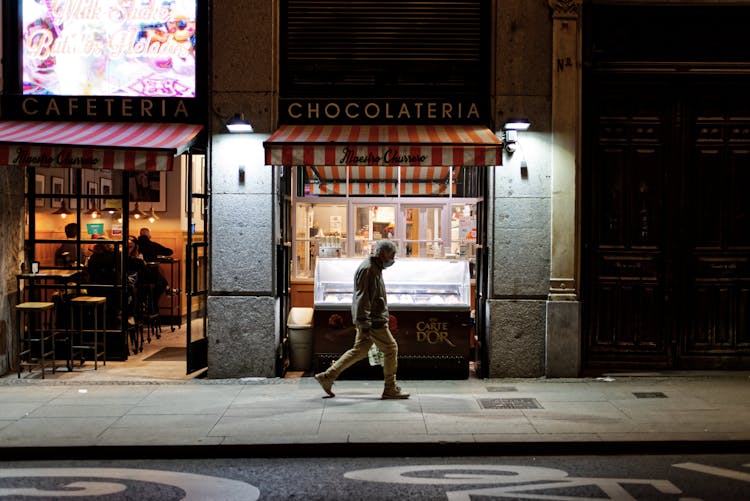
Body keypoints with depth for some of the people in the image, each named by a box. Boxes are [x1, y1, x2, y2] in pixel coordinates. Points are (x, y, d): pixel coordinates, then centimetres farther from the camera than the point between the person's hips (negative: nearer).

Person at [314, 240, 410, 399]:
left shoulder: (375, 268, 18)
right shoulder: (367, 269, -14)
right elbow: (362, 297, -21)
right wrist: (364, 323, -25)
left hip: (373, 319, 10)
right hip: (373, 320, -10)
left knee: (359, 350, 12)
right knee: (391, 348, -3)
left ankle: (327, 376, 14)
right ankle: (390, 389, 4)